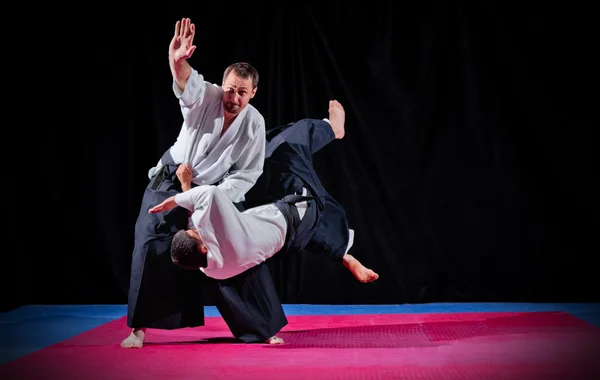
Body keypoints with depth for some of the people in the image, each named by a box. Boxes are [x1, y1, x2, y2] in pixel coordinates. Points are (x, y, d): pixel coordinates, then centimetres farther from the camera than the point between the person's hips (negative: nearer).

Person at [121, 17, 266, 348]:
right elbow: (188, 81, -45)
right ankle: (139, 327, -5)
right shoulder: (206, 97, -21)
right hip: (170, 181, -2)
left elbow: (247, 174, -12)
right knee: (151, 246, -14)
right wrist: (178, 61, -69)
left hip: (217, 190, 2)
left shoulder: (254, 124, -15)